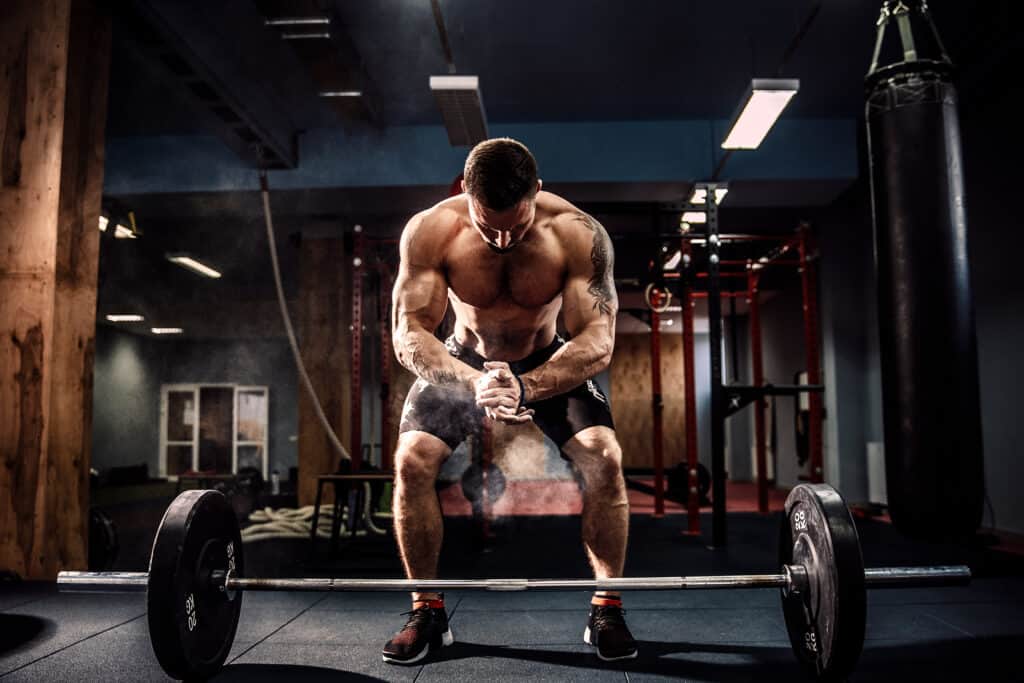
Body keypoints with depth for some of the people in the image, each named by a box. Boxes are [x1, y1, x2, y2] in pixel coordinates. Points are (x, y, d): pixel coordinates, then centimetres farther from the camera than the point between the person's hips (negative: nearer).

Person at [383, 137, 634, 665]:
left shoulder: (578, 234, -28)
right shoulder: (428, 231, -26)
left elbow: (598, 341, -29)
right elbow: (408, 333, -27)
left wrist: (526, 388, -47)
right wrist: (473, 383, -46)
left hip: (550, 362, 0)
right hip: (463, 361, 1)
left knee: (604, 458, -22)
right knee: (411, 460, -19)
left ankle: (606, 610, -1)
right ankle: (427, 612, 1)